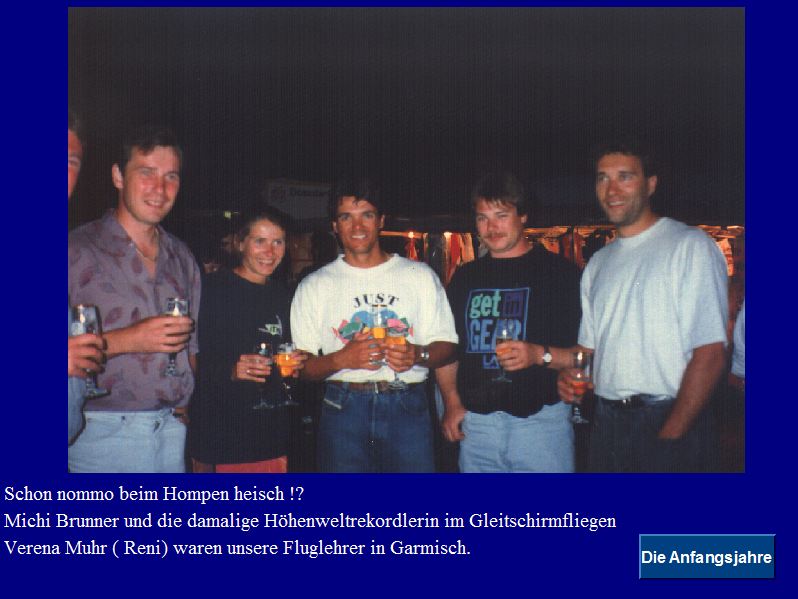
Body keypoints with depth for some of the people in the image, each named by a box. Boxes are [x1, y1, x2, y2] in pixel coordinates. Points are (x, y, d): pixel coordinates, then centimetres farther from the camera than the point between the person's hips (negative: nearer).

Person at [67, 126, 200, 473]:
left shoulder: (182, 258, 12)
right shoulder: (79, 250, -5)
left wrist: (183, 405, 9)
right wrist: (126, 340, -18)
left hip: (171, 430, 5)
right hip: (102, 432, -4)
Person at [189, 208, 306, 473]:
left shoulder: (283, 297, 14)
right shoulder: (212, 289, -6)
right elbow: (193, 360, -9)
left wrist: (297, 364, 3)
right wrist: (230, 370, -25)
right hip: (220, 430, -5)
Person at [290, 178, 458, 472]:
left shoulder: (421, 276, 10)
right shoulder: (315, 286, 8)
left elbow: (445, 345, 8)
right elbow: (301, 366, 3)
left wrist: (418, 354, -14)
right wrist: (341, 359, -15)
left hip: (407, 407, 1)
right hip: (343, 409, 0)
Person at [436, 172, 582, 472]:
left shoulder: (560, 271, -2)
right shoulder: (465, 277, 12)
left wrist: (540, 355, -21)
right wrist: (452, 402, 5)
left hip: (541, 421, -3)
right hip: (475, 421, 4)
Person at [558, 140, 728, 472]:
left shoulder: (691, 245, -8)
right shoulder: (598, 264, 12)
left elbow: (710, 354, -13)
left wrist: (669, 437, -17)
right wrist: (570, 375, -3)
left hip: (668, 423, -6)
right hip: (607, 423, 6)